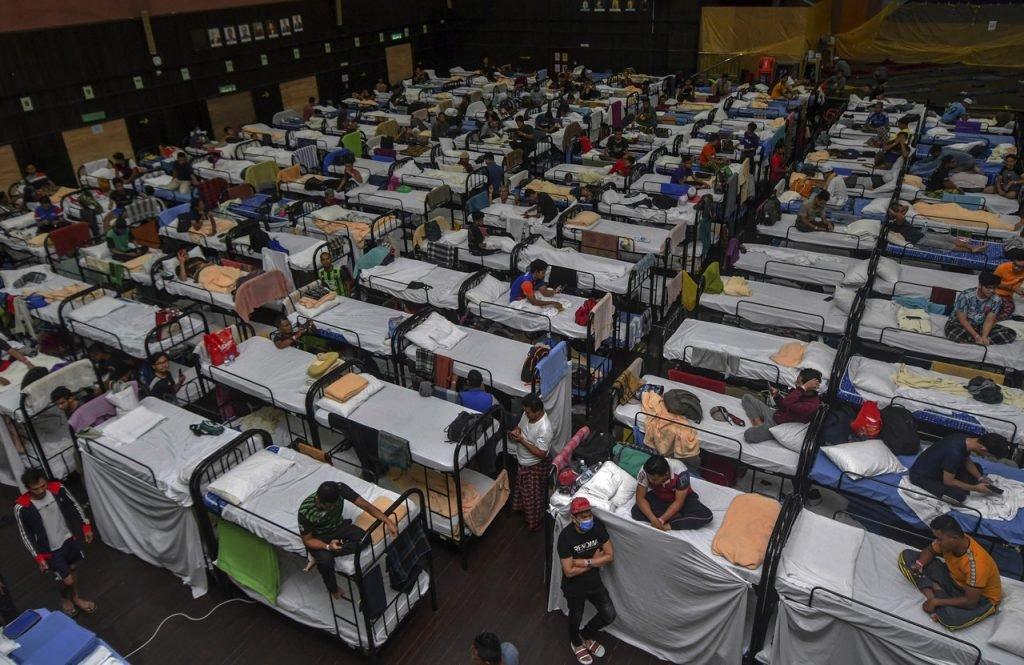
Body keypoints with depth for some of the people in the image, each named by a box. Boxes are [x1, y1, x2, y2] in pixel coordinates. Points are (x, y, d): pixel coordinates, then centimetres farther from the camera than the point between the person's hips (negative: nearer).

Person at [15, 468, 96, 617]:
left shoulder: (57, 488, -17)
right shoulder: (22, 507, -25)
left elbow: (74, 506, 0)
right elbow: (25, 535, -13)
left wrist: (86, 526, 3)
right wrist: (38, 557, -11)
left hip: (70, 538, 4)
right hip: (51, 550, -4)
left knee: (72, 569, 23)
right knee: (67, 580, 3)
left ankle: (76, 598, 47)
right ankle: (64, 598, 37)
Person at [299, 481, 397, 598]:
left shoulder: (340, 489, -28)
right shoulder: (305, 512, -33)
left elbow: (366, 505, -25)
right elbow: (307, 540, -19)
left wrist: (388, 521, -37)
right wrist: (328, 546, -38)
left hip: (339, 526, 3)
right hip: (318, 537, -3)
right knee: (326, 561, -32)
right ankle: (333, 589, 0)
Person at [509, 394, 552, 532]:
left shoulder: (544, 429, -36)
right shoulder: (527, 415, -12)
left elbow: (541, 454, -31)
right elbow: (520, 426, 8)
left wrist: (522, 441, -33)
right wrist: (515, 432, -17)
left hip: (535, 467, -8)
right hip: (522, 462, 8)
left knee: (533, 496, 14)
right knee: (522, 488, 30)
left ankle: (534, 521, 36)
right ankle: (522, 508, 56)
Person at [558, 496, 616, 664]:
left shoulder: (598, 526, -18)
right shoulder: (565, 537, -30)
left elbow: (610, 557, -14)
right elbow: (569, 571, -28)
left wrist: (585, 562, -26)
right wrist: (595, 560, -20)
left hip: (594, 582, 4)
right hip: (574, 588, -4)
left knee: (609, 615, 13)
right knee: (576, 618, 20)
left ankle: (587, 635, 43)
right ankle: (576, 643, 54)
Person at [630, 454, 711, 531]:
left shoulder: (680, 472, -34)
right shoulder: (645, 471, -28)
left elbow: (679, 502, -28)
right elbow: (640, 498, -22)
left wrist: (661, 520, -36)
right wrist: (653, 519, -37)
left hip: (683, 498, -2)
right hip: (658, 498, 2)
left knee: (707, 515, -28)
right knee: (635, 512, -25)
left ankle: (668, 526, -26)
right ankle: (674, 516, -16)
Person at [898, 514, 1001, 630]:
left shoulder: (976, 564, -37)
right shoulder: (947, 541, -19)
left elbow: (971, 601, -32)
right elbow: (929, 551, 3)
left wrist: (937, 602, -28)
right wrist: (919, 564, -18)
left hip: (981, 597, -7)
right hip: (954, 579, 7)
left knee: (951, 618, -41)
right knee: (906, 556, -6)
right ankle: (932, 594, -15)